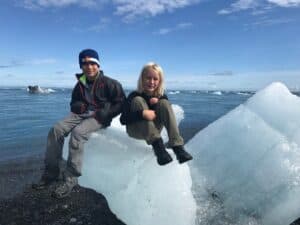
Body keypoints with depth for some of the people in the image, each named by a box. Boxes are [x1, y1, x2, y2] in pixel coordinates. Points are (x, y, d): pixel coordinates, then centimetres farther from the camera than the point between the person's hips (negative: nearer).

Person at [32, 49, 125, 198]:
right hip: (81, 114, 6)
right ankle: (51, 172, -7)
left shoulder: (109, 83, -5)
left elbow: (120, 103, -7)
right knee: (56, 130, -17)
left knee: (77, 133, -34)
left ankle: (70, 178, -25)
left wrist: (103, 114, -19)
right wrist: (77, 106, 0)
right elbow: (74, 103, 26)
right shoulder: (80, 84, 14)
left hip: (99, 117, -6)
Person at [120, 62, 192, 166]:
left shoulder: (162, 97, -4)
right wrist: (142, 113, -38)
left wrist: (158, 103, -22)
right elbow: (123, 120, -22)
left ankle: (177, 146, -30)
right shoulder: (134, 96, -14)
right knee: (138, 100, -25)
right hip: (136, 130, -2)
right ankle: (157, 144, -35)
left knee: (164, 103, -20)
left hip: (154, 129, 2)